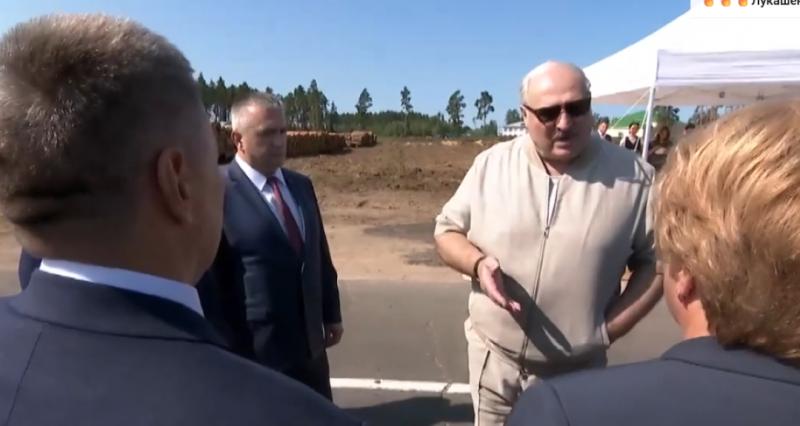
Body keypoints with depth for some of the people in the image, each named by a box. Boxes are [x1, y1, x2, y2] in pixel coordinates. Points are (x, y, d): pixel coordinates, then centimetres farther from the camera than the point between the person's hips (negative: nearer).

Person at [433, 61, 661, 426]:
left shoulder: (634, 177, -9)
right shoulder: (490, 165, -4)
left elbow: (656, 260, -2)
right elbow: (447, 231, 2)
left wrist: (608, 330, -9)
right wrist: (478, 264, -18)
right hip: (492, 358, 2)